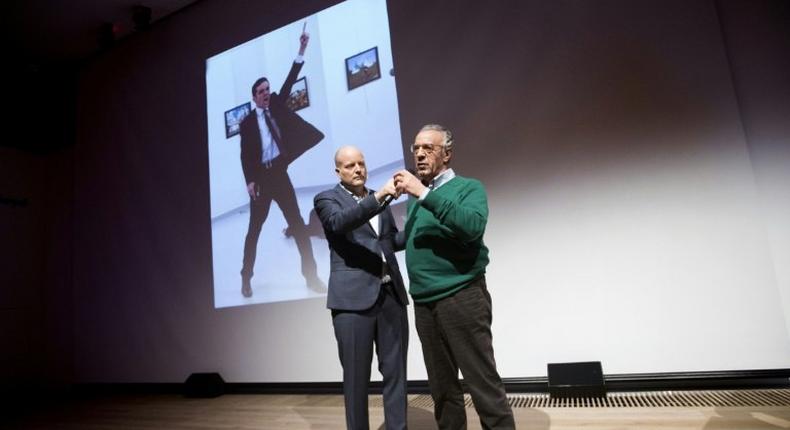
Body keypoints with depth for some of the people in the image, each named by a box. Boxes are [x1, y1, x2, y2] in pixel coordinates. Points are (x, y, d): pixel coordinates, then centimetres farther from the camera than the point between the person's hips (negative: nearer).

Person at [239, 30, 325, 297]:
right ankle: (246, 278, 16)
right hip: (261, 178, -2)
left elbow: (289, 82, 3)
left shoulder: (276, 105, 12)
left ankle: (311, 275, 2)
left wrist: (301, 51, -3)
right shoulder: (248, 122, 4)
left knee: (298, 224, -1)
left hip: (280, 174, 2)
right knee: (254, 228, 5)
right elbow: (245, 154, -1)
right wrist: (249, 181, -12)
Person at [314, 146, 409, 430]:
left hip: (391, 294, 5)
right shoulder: (326, 199, 2)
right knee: (356, 377, 5)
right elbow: (340, 222, -20)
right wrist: (379, 196, -31)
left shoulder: (379, 199, 17)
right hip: (354, 298, -5)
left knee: (395, 373, 10)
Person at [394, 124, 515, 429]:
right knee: (442, 387, 14)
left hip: (461, 298, -6)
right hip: (423, 304, 6)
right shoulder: (416, 196, 15)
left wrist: (425, 194, -23)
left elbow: (473, 226, -23)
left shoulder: (469, 187, -1)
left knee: (483, 383, -3)